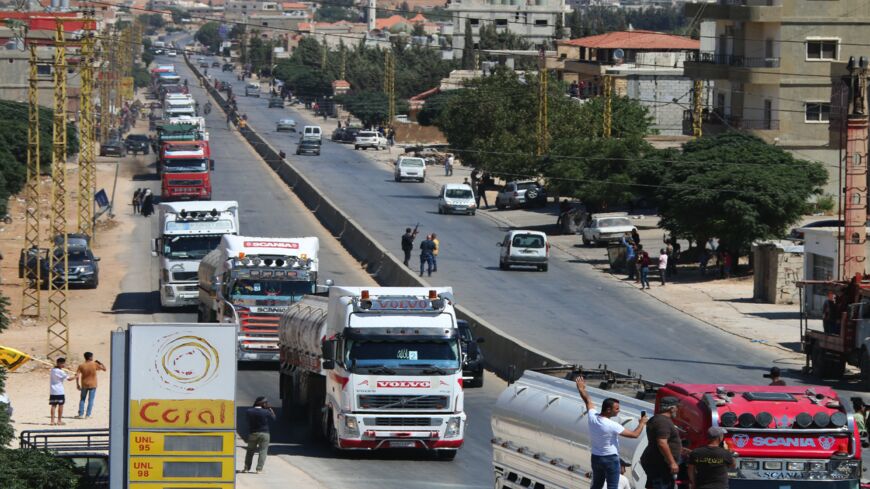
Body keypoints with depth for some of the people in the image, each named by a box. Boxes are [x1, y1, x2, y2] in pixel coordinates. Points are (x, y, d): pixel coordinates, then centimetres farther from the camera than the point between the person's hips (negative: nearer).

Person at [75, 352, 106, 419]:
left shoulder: (81, 366, -6)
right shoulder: (95, 364, -10)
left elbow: (77, 376, -11)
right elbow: (104, 368, -2)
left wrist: (77, 384, -2)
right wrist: (100, 363, 9)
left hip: (84, 385, 2)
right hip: (92, 385, -1)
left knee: (82, 399, 15)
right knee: (90, 400, 5)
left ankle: (81, 414, 12)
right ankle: (88, 415, 3)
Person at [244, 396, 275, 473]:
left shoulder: (249, 411, -4)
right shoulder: (266, 412, -12)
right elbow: (273, 418, 3)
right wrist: (270, 409, 11)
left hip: (253, 433, 3)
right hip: (264, 433, -3)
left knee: (250, 451, 14)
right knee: (263, 451, 2)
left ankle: (247, 468, 17)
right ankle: (259, 469, -4)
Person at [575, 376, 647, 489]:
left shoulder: (592, 417, -8)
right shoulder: (612, 426, -23)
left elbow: (588, 401, 12)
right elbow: (635, 434, -18)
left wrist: (581, 389, 28)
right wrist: (641, 423, 0)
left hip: (595, 458, 7)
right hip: (610, 459, -7)